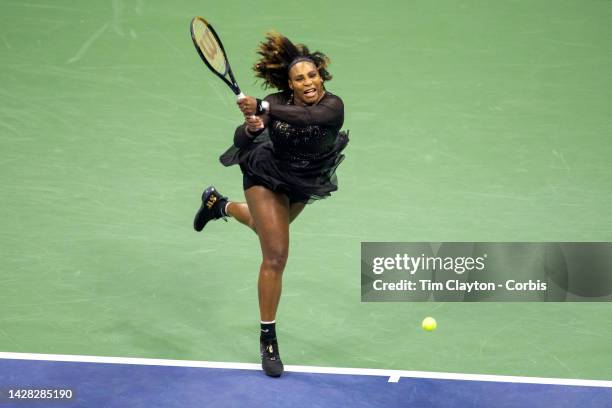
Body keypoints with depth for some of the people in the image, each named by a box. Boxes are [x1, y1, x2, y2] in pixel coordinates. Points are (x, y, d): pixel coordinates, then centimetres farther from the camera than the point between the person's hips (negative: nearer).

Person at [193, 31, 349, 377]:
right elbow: (240, 142, -26)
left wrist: (262, 109, -61)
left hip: (305, 185, 4)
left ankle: (218, 203, 62)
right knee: (276, 256, -13)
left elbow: (308, 116, -51)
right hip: (267, 178, -3)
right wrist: (251, 128, -48)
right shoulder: (276, 103, -25)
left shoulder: (333, 106, -28)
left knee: (269, 228, 32)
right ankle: (268, 338, 1)